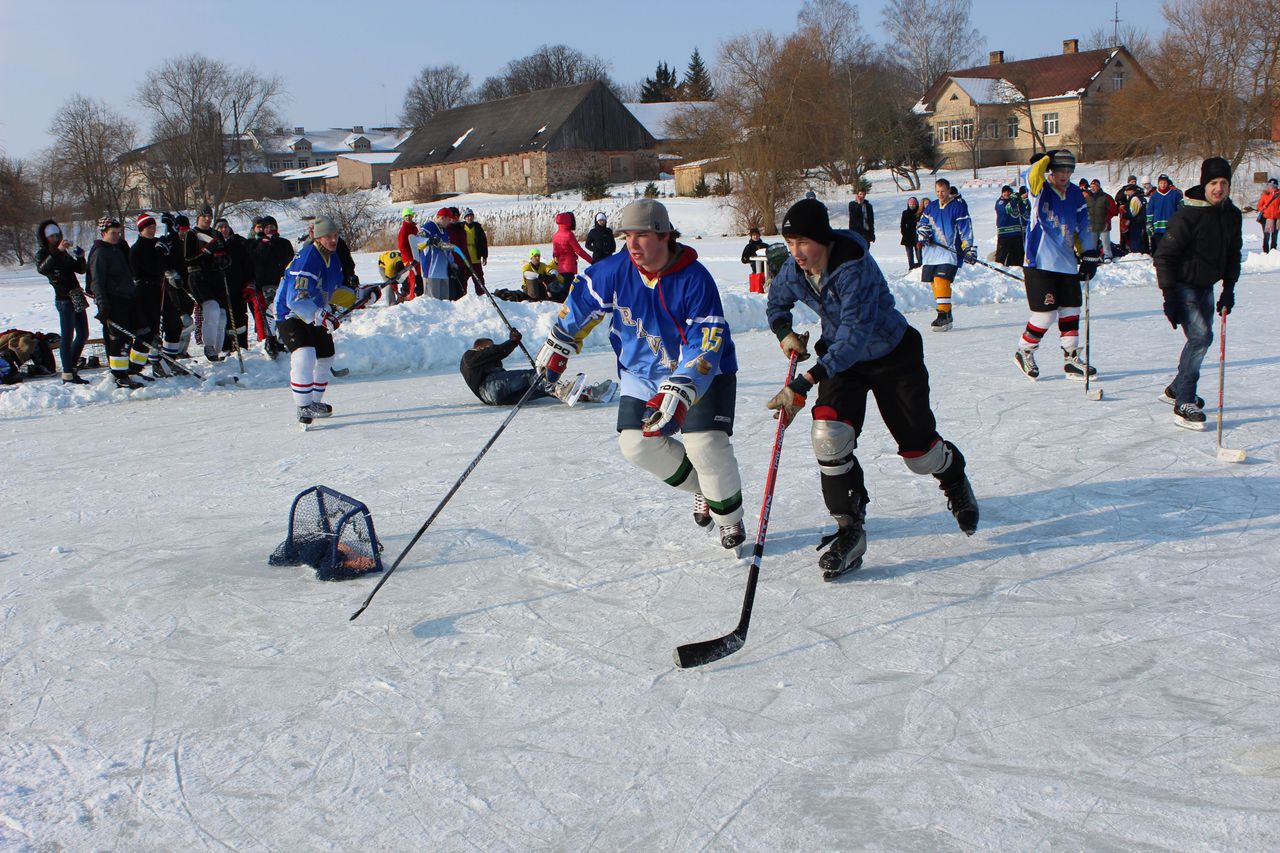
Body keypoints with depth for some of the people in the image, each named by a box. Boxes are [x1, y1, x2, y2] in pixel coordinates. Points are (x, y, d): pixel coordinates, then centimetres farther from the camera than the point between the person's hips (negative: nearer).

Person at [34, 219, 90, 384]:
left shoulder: (64, 253, 17)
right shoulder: (42, 254, -2)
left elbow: (80, 270, 16)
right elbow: (42, 269, -25)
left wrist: (80, 258, -4)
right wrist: (57, 251, -34)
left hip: (77, 297, 7)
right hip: (64, 299, -7)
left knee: (83, 334, 11)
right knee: (67, 336, -9)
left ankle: (72, 368, 22)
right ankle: (67, 375, -8)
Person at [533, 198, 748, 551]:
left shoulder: (695, 279, -27)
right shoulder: (616, 270, -14)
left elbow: (705, 343, -32)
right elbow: (581, 299, 6)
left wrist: (679, 394, -42)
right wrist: (558, 345, 11)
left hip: (702, 372, -5)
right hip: (644, 372, 5)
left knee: (705, 444, -19)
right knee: (637, 445, -2)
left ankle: (729, 518, 7)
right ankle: (701, 487, 22)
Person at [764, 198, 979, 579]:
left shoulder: (855, 267, -33)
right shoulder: (794, 271, -12)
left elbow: (855, 333, -39)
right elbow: (776, 304, 11)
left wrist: (805, 382, -46)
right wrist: (785, 334, -12)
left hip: (894, 357, -5)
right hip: (841, 359, 5)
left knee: (918, 449, 4)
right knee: (829, 434, -20)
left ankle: (955, 479, 42)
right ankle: (850, 529, -11)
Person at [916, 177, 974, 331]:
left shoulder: (958, 206, -3)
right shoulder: (931, 206, 14)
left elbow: (966, 229, -4)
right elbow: (921, 222, 22)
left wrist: (968, 249, -10)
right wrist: (922, 231, -1)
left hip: (950, 250, -6)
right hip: (931, 250, 6)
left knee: (941, 280, -21)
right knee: (934, 282, 3)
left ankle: (944, 316, -21)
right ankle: (947, 314, 16)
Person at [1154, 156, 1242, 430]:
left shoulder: (1232, 215, 2)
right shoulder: (1188, 215, -20)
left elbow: (1233, 254, 14)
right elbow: (1164, 255, -18)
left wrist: (1229, 290, 7)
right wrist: (1169, 297, -21)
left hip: (1206, 287, 8)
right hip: (1183, 285, -8)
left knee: (1201, 339, 12)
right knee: (1201, 336, -19)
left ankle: (1176, 389, 33)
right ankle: (1184, 405, -15)